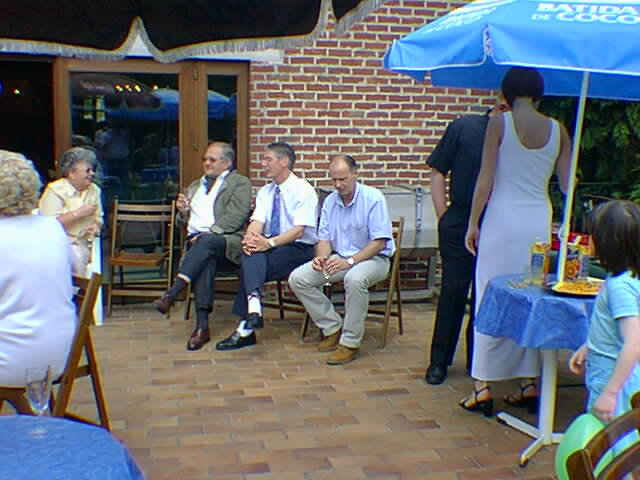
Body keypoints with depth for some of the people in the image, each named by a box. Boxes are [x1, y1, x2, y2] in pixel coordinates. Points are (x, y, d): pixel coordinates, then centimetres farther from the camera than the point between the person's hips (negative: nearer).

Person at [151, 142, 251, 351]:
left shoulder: (240, 183, 10)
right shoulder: (194, 187, 30)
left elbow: (236, 217, -6)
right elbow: (186, 223, 30)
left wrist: (207, 234, -15)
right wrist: (183, 212, 6)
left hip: (227, 241, -3)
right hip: (197, 242, 4)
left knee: (206, 241, -38)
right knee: (206, 261, -33)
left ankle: (171, 294, -42)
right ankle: (202, 325, -39)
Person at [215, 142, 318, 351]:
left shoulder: (303, 190, -7)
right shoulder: (265, 192, 13)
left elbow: (299, 230, -18)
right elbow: (257, 222, 0)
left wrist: (270, 243, -31)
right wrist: (249, 237, -23)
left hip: (299, 249, -5)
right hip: (271, 247, 5)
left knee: (251, 265, -28)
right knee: (252, 251, -29)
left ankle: (245, 329, -26)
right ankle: (253, 307, -42)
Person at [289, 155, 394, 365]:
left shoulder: (373, 198, -13)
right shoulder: (330, 201, 6)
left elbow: (380, 242, -18)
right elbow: (324, 238, 8)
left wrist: (350, 261, -27)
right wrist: (321, 257, -15)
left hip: (373, 258, -6)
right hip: (339, 257, 6)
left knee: (355, 278, -40)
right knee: (297, 278, -11)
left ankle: (350, 342, -23)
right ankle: (333, 328, 1)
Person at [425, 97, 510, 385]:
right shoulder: (464, 127, -1)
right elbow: (438, 172, 2)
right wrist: (443, 217, -3)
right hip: (459, 223, -2)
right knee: (453, 290, 2)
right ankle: (439, 360, 13)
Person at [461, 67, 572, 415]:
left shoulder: (499, 123, -5)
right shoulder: (557, 129, 5)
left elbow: (485, 181, -8)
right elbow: (567, 184, 6)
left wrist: (473, 224, -1)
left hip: (503, 218, -3)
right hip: (539, 220, 4)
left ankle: (483, 387, 6)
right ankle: (530, 383, 19)